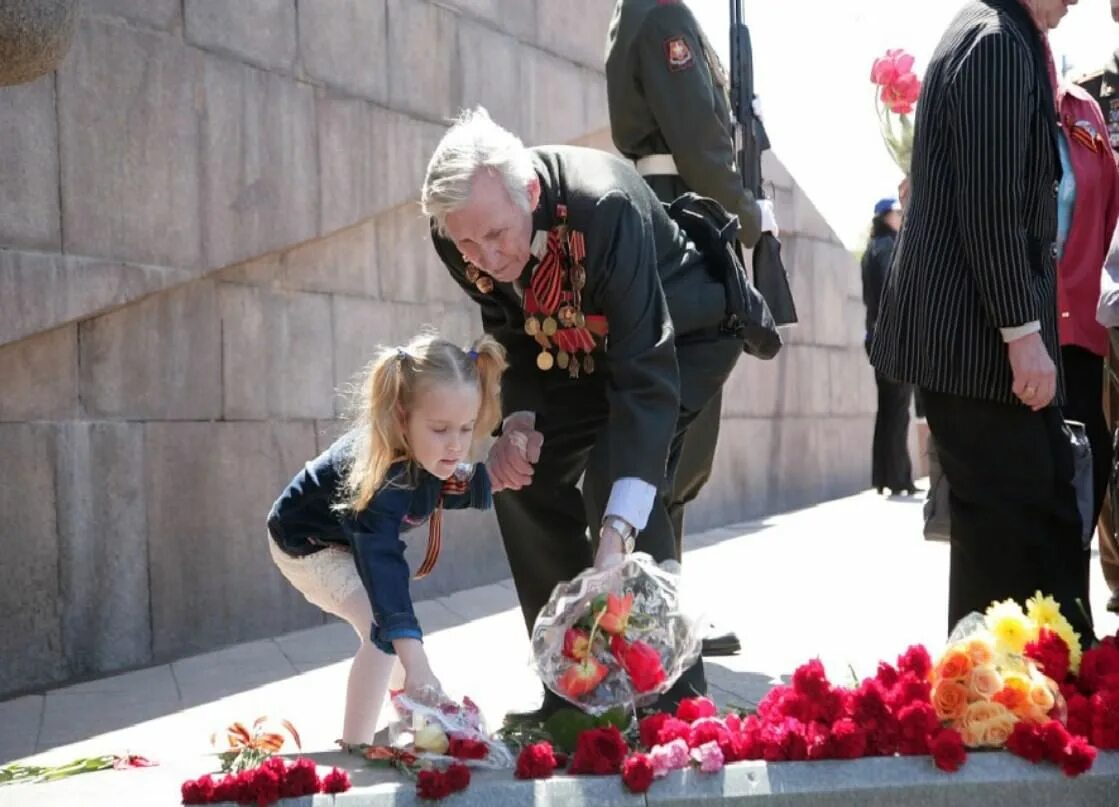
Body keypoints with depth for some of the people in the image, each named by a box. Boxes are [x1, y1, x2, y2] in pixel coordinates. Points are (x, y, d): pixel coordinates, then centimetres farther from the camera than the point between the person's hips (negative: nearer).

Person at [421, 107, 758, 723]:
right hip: (577, 346, 7)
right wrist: (518, 419, -23)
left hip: (681, 336, -6)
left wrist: (616, 532, -51)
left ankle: (674, 693, -13)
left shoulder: (605, 206, -41)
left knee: (618, 480, -25)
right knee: (523, 476, -3)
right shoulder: (459, 233, -21)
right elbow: (512, 337, -2)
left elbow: (645, 375, -43)